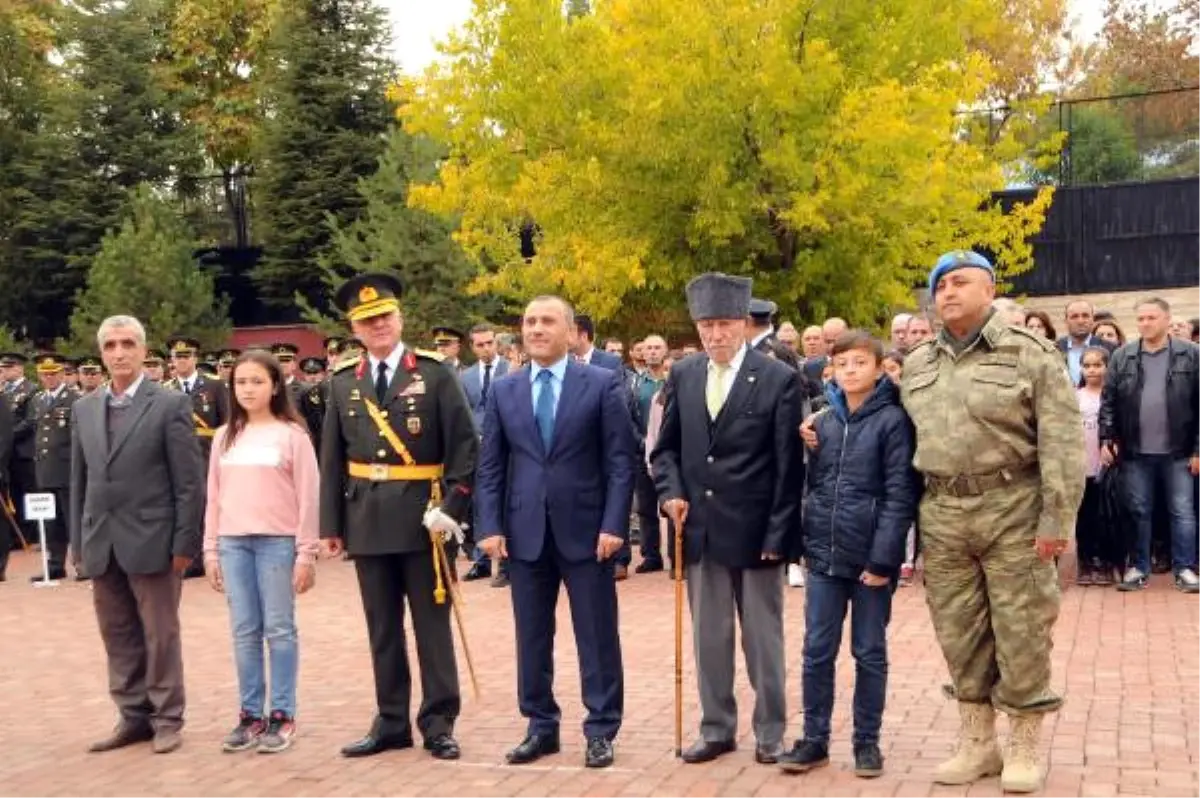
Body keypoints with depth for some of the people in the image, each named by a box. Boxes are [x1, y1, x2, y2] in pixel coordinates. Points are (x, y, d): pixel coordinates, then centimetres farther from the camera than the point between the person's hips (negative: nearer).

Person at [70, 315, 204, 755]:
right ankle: (134, 716, 21)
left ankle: (167, 718, 15)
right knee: (118, 636, 10)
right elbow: (79, 480, 13)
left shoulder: (170, 405, -5)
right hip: (101, 542, 5)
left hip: (150, 540, -5)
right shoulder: (83, 408, 11)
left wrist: (184, 542, -11)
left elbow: (189, 481, -7)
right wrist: (78, 541, 9)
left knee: (160, 634, 4)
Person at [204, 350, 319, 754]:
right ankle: (251, 714, 15)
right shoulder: (225, 437, 11)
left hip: (278, 541, -4)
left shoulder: (291, 434, -3)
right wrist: (210, 549, 9)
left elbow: (307, 496, -4)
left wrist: (306, 553, -7)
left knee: (279, 629, 1)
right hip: (233, 543, 4)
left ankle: (282, 715, 9)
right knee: (244, 632, 7)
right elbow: (214, 496, 13)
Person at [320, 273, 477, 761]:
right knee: (382, 628, 10)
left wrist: (451, 508, -13)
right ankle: (391, 722, 20)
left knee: (432, 624, 4)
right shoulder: (343, 383, 8)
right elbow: (333, 460, 8)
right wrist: (331, 525, 4)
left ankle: (439, 724, 12)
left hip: (422, 519, -3)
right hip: (367, 523, 3)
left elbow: (465, 446, -6)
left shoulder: (435, 373, -2)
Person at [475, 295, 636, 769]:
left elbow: (620, 461, -4)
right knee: (532, 637, 10)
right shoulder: (503, 391, 9)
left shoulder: (603, 384, -1)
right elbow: (490, 466, 8)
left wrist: (613, 524, -12)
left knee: (597, 636, 4)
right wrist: (490, 526, -2)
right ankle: (540, 726, 22)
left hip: (585, 529, -3)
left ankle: (601, 730, 14)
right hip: (525, 531, 3)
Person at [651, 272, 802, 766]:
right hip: (700, 529, 4)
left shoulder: (779, 379, -6)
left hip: (755, 530, -4)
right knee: (708, 635, 11)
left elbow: (789, 465, -7)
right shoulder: (682, 376, 6)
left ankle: (770, 731, 19)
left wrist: (779, 533, -11)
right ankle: (716, 728, 23)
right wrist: (671, 492, -6)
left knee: (763, 636, 8)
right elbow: (665, 447, 13)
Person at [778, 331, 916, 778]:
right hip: (824, 553, 4)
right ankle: (814, 739, 18)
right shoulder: (824, 421, 8)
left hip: (871, 556, -4)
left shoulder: (893, 420, -7)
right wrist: (807, 541, 4)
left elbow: (900, 495, -12)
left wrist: (883, 558, -16)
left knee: (869, 653, 7)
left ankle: (867, 741, 18)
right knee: (817, 652, 7)